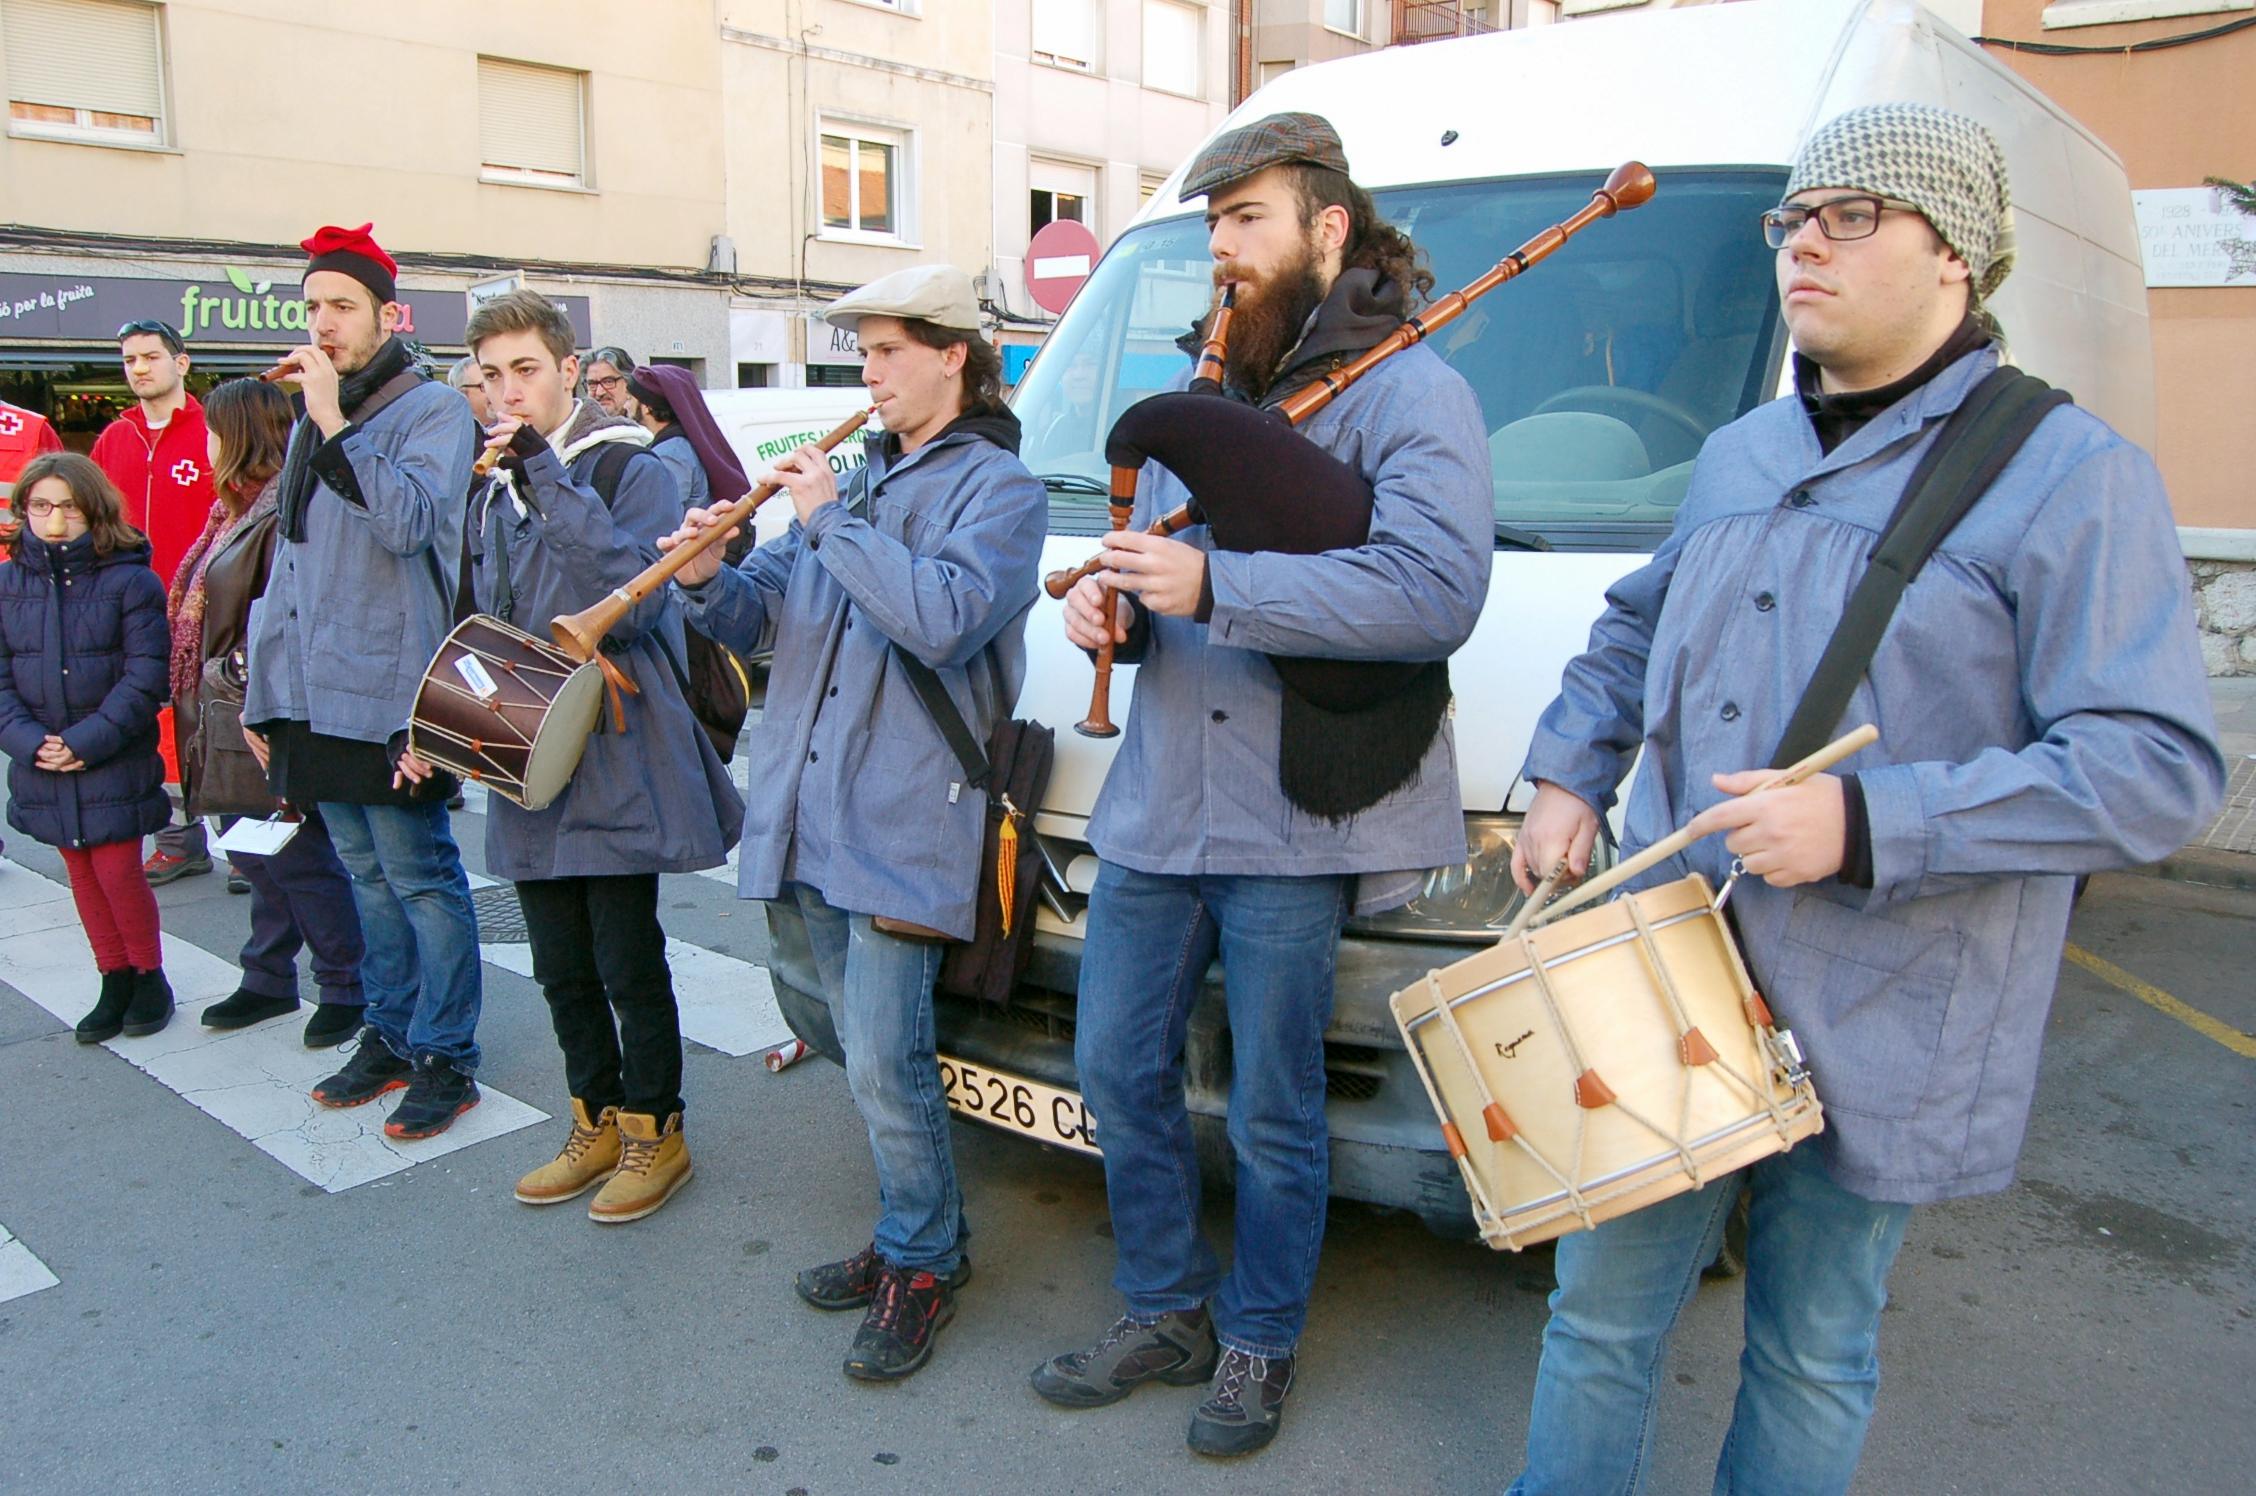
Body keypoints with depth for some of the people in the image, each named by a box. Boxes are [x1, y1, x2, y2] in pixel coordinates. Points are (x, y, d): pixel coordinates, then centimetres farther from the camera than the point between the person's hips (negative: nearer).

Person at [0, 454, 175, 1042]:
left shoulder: (130, 580, -8)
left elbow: (143, 679, -11)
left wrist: (85, 742, -16)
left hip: (116, 766, -4)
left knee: (119, 872, -2)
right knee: (83, 877, 12)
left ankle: (149, 974, 20)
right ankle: (116, 981, 25)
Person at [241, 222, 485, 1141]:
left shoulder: (433, 411, -5)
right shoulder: (310, 423, 16)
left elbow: (408, 522, -22)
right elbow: (289, 566, 20)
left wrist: (334, 423, -21)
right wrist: (263, 695, 19)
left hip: (389, 700, -7)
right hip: (315, 700, 7)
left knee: (420, 877, 0)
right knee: (367, 875, 14)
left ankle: (444, 1057, 11)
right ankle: (389, 1036, 26)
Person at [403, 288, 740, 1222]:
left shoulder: (630, 470, -8)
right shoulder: (494, 497, 15)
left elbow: (634, 600, -23)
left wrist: (549, 477, -23)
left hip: (617, 767, -7)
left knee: (627, 963, 3)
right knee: (561, 967, 15)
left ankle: (654, 1130, 21)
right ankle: (598, 1122, 31)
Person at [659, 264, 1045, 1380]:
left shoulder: (997, 487, -3)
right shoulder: (850, 477, 19)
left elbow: (945, 618, -22)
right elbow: (763, 613, 16)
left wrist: (832, 522, -15)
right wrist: (711, 583, -5)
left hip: (901, 823, -7)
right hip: (802, 819, 7)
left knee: (884, 1066, -6)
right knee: (867, 1050, 15)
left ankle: (921, 1267, 14)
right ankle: (918, 1235, 31)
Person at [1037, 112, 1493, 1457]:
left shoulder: (1411, 394, -8)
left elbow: (1437, 591, -23)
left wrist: (1211, 586, -27)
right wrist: (1117, 609, -1)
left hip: (1294, 826, -7)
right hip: (1155, 804, 8)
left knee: (1273, 1117, 7)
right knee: (1119, 1069, 14)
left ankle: (1259, 1345, 30)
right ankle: (1167, 1314, 34)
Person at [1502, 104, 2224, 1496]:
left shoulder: (2070, 477, -9)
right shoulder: (1740, 456, 13)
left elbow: (2159, 767, -17)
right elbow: (1636, 625, 27)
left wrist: (1866, 823, -26)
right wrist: (1568, 779, 13)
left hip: (1876, 1031, -5)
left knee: (1814, 1355, 14)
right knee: (1602, 1307, 13)